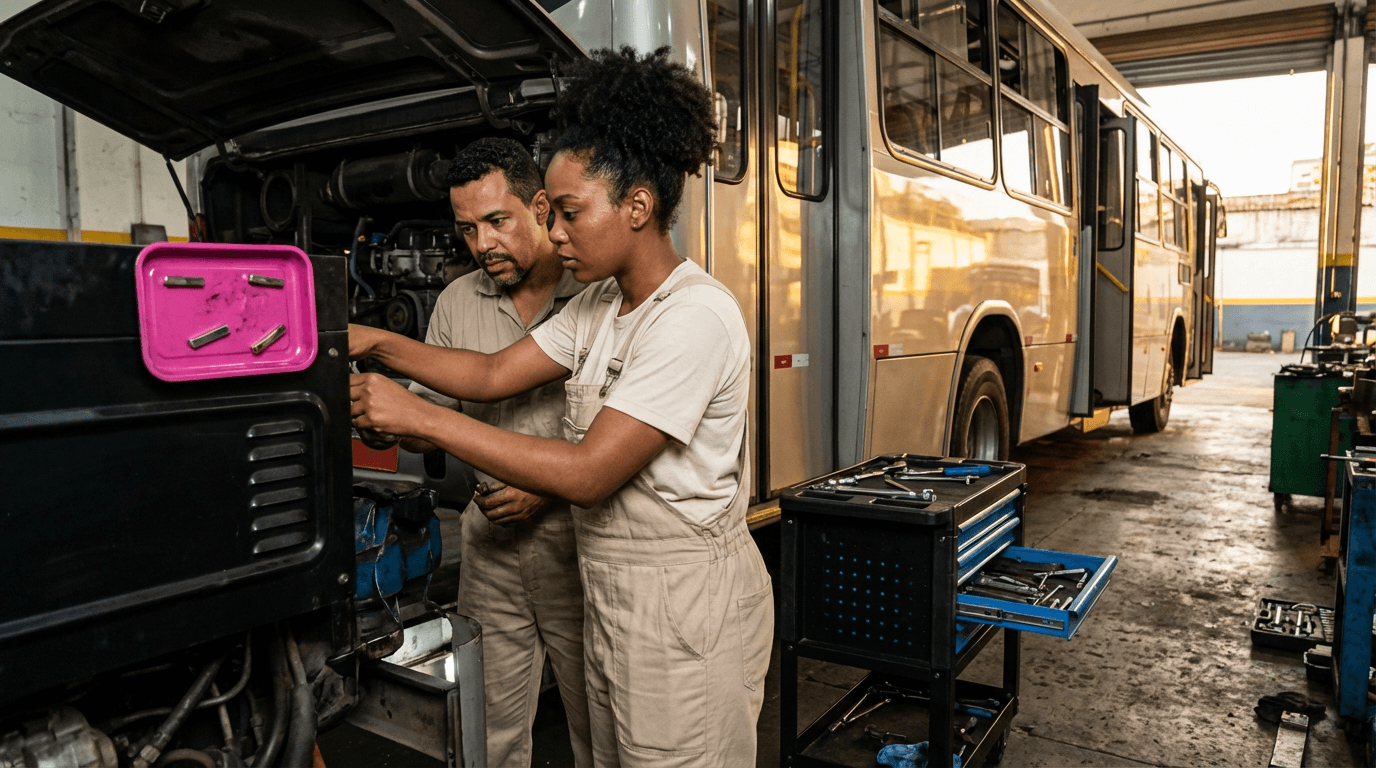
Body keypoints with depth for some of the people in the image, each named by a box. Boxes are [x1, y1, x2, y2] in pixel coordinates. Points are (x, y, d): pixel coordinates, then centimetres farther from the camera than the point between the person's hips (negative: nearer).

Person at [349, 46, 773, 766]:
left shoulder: (695, 317, -23)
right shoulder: (599, 304, 8)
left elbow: (587, 475, -27)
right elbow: (492, 374, 7)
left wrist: (420, 417, -24)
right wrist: (376, 342, -4)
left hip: (687, 606, -8)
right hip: (612, 594, 9)